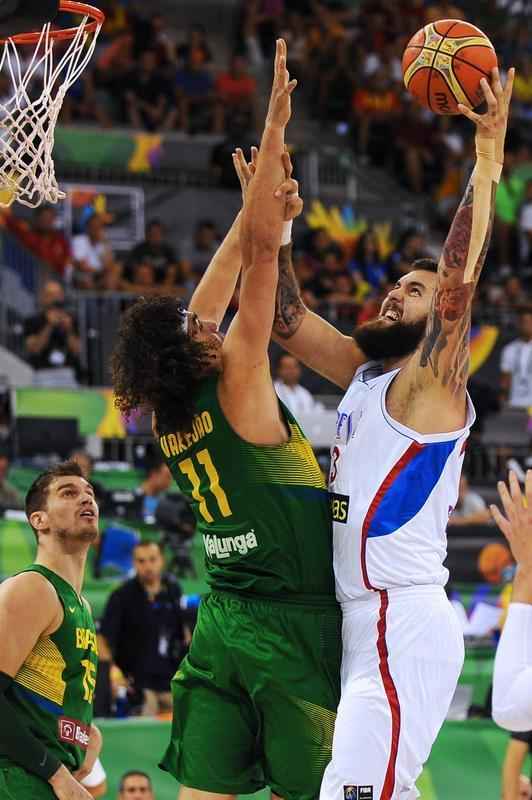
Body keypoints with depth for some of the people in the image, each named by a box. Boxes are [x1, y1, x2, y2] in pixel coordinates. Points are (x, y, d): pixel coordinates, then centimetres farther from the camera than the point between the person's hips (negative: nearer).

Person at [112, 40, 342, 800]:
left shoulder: (171, 422, 5)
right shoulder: (237, 391, -12)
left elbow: (206, 303, 17)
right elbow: (262, 254, -14)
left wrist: (259, 210, 24)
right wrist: (274, 129, -12)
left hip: (220, 623, 7)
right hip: (291, 625, -7)